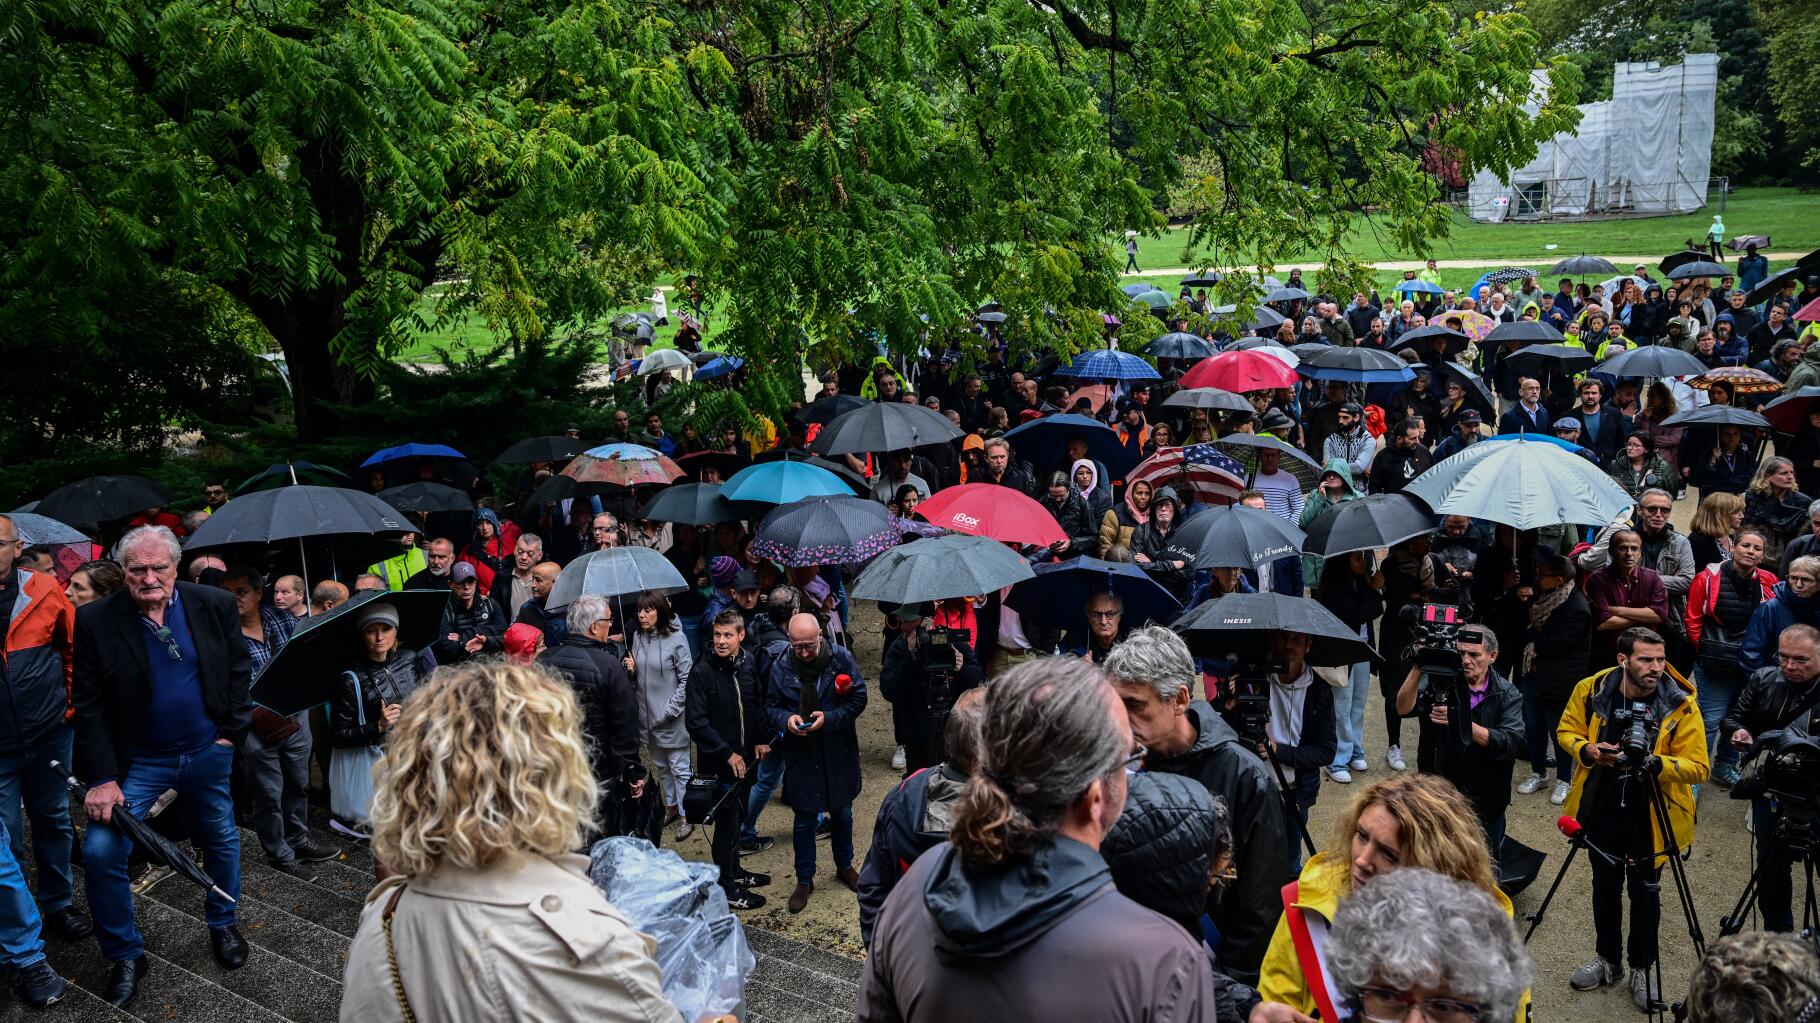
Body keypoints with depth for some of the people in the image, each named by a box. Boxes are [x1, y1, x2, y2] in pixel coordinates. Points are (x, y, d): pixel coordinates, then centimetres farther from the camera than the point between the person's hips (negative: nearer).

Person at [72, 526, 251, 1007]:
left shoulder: (215, 605, -8)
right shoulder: (96, 620, -14)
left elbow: (240, 669, 3)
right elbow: (88, 704, -12)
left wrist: (230, 731, -3)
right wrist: (103, 777, -16)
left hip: (208, 753, 2)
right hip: (138, 761, -2)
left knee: (222, 840, 18)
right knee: (101, 853, -12)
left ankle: (222, 924, 44)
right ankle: (125, 956, 8)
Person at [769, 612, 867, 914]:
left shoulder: (841, 658, -12)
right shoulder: (781, 667, -9)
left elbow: (858, 698, -9)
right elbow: (770, 707, 2)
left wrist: (829, 718, -21)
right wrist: (786, 719, -20)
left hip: (839, 752, 0)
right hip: (801, 754, 0)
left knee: (842, 813, 19)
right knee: (804, 820, 8)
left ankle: (845, 867, 40)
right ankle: (804, 880, 23)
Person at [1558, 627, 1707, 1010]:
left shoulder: (1681, 707, -19)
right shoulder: (1592, 690, -12)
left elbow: (1698, 767, -18)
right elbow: (1566, 731, 2)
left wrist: (1657, 764, -35)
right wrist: (1587, 750, -19)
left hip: (1650, 818, -2)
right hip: (1602, 810, 2)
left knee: (1644, 893, 12)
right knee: (1605, 886, 19)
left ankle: (1642, 969, 32)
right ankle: (1607, 958, 39)